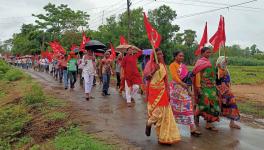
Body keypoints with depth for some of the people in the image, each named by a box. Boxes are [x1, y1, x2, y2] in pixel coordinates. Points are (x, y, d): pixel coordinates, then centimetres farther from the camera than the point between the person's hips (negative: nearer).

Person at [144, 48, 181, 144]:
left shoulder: (163, 65, 10)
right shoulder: (150, 64, -6)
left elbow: (165, 80, 10)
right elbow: (146, 77, -19)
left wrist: (168, 92, 6)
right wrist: (154, 70, -32)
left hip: (163, 92, 6)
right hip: (154, 92, -5)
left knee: (165, 113, 5)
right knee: (157, 112, -7)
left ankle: (164, 137, 18)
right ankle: (148, 124, 27)